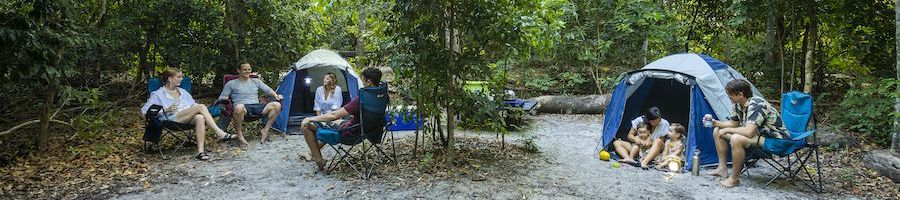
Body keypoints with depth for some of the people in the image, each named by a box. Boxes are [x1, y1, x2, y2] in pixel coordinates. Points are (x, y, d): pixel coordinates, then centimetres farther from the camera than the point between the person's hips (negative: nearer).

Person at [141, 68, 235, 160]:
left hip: (189, 118, 5)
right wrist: (165, 110, -10)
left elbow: (194, 105, 30)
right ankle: (220, 133, -33)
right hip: (173, 119, -5)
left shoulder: (183, 92, 30)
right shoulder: (158, 94, 13)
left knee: (200, 118, -36)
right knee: (201, 107, -28)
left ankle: (200, 151, -45)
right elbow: (144, 110, 4)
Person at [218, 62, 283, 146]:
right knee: (239, 107, -44)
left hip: (257, 106, 4)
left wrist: (276, 95, -3)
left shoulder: (256, 81, 24)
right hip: (243, 108, -3)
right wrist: (224, 98, -12)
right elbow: (221, 98, 13)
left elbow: (268, 90, 19)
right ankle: (239, 134, -21)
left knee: (277, 105, -23)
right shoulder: (231, 84, 15)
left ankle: (265, 130, -13)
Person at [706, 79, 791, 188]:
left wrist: (728, 130, -23)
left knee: (736, 139, -36)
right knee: (717, 131, 6)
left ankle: (734, 178, -22)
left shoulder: (756, 105, -29)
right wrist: (715, 122, -1)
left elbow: (748, 132, -38)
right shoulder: (739, 105, 0)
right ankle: (722, 168, 9)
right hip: (757, 133, 10)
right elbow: (733, 123, 15)